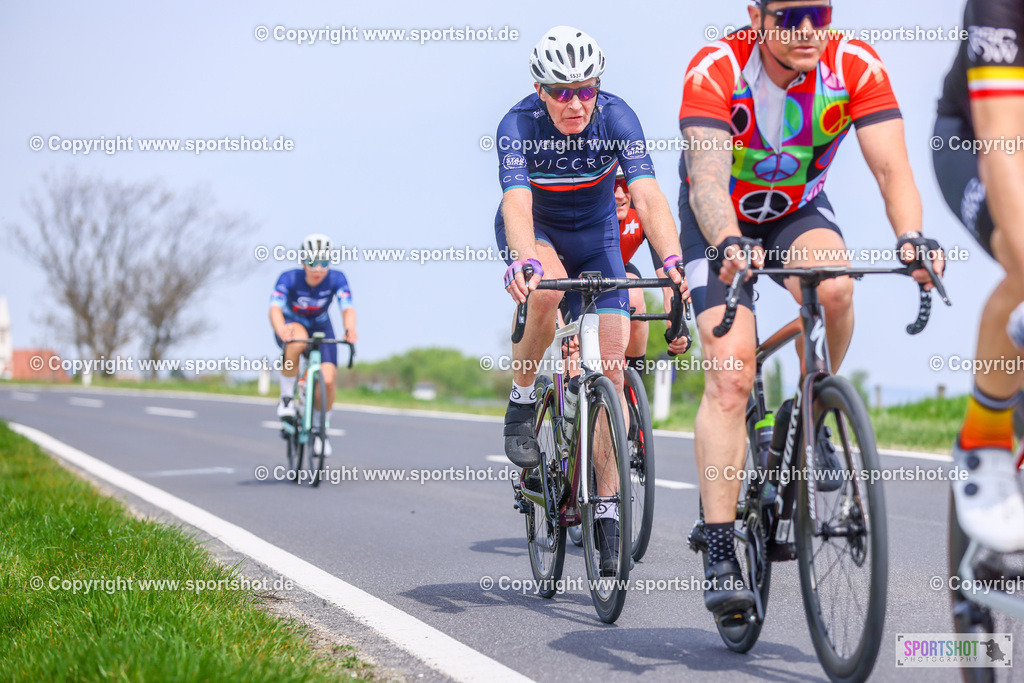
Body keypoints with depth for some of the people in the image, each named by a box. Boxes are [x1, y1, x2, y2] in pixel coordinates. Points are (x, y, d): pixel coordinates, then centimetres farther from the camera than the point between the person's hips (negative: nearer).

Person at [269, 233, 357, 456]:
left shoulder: (336, 279, -23)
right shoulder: (289, 278, -28)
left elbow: (348, 308, -34)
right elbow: (275, 308, -40)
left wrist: (350, 329, -57)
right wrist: (281, 331, -62)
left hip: (320, 327, 2)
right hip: (292, 324, -2)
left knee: (328, 379, -17)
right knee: (297, 342, -40)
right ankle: (286, 397, -19)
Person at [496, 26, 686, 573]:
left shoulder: (616, 118, -25)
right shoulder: (518, 126, -28)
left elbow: (647, 195, -36)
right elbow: (517, 204, -42)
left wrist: (671, 260, -53)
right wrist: (524, 261, -62)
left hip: (596, 235, 2)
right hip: (535, 234, -1)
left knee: (610, 365, -9)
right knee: (547, 288, -37)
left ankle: (607, 505, -1)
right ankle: (522, 404, -14)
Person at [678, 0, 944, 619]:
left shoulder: (857, 68, -22)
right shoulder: (716, 70, -29)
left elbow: (891, 165, -30)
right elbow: (706, 175, -40)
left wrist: (911, 236, -50)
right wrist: (729, 245, -60)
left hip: (799, 212, 2)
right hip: (720, 223, -2)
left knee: (833, 288, -33)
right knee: (730, 374, -17)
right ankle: (721, 554, -15)